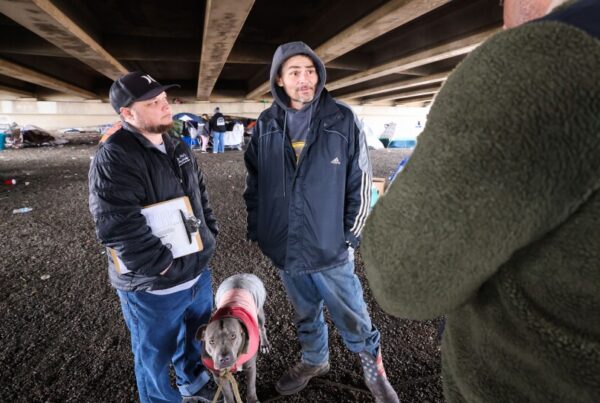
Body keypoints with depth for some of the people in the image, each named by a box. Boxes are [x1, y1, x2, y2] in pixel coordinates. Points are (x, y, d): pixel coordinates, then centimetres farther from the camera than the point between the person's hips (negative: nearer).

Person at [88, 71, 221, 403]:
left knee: (197, 336, 29)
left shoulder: (177, 147, 7)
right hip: (153, 288, -8)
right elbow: (119, 229, -29)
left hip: (198, 272, 8)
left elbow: (200, 195, 16)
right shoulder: (113, 159, -21)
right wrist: (166, 267, -22)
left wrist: (209, 235, 7)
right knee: (156, 356, 17)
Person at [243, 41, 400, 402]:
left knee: (353, 318, 10)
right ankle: (314, 360, 48)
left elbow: (361, 181, -4)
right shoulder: (266, 125, 1)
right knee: (305, 314, 23)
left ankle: (375, 371, 37)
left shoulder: (342, 120, -8)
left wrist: (351, 235, -5)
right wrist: (256, 227, 7)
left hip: (329, 246, -3)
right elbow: (254, 182, 9)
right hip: (284, 247, 3)